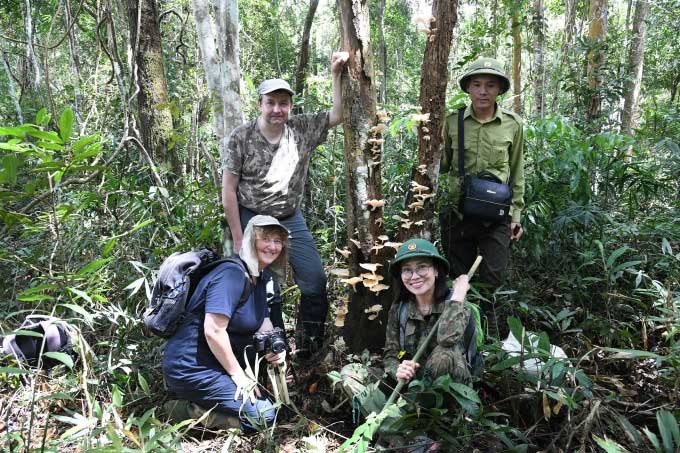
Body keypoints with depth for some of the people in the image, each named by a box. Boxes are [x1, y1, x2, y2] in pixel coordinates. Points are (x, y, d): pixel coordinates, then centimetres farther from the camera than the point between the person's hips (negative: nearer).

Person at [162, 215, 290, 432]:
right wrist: (238, 374, -18)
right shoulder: (231, 275, -21)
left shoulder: (259, 280, 10)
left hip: (218, 362, 10)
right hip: (191, 370, -10)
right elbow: (214, 331, -27)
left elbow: (264, 324, 11)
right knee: (263, 414, -14)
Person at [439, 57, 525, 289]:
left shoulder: (512, 124, 1)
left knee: (493, 281, 2)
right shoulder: (453, 121, 0)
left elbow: (517, 174, 7)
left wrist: (516, 215, 5)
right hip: (456, 213, 1)